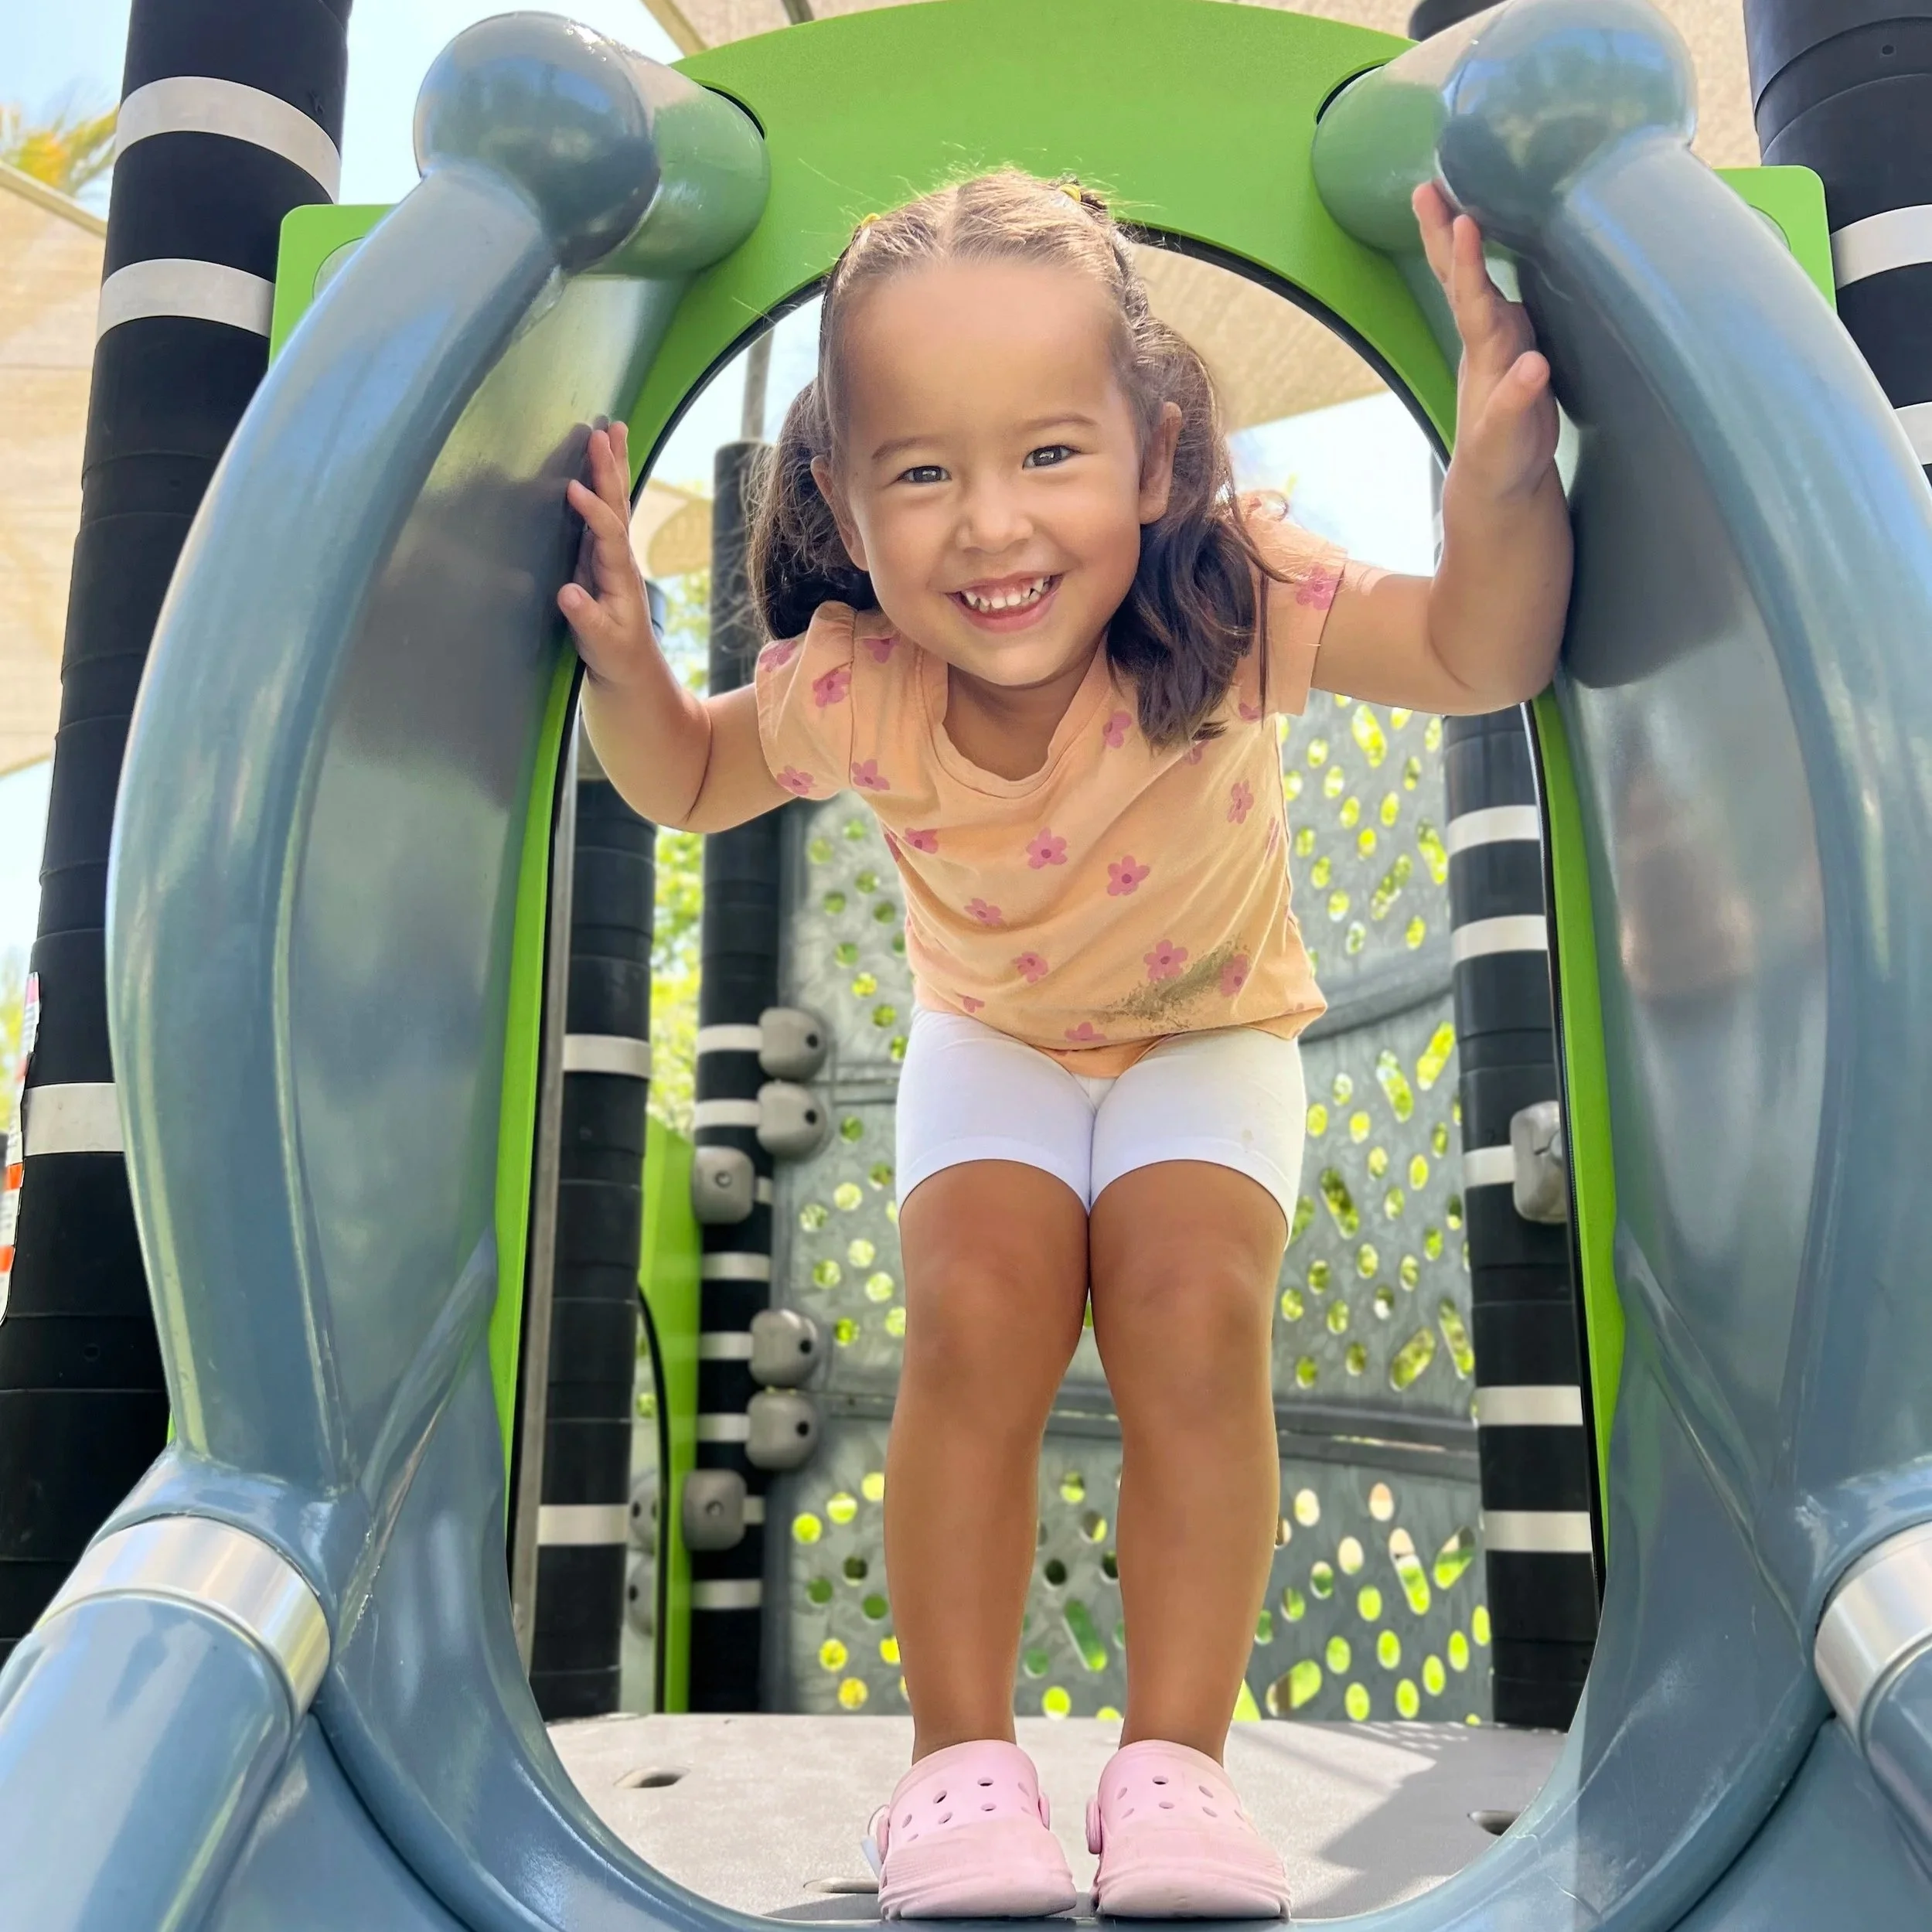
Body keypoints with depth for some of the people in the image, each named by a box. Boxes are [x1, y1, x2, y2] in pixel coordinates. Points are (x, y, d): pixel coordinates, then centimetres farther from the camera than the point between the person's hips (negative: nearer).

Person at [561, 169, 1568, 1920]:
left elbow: (1484, 659, -35)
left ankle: (1173, 1763, -7)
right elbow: (691, 785, -4)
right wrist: (624, 667, -24)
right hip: (991, 1040, 1)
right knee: (976, 1316, -22)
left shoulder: (1226, 606, -30)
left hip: (1211, 1033, 0)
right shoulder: (851, 686, -24)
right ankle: (962, 1760, -5)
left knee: (1195, 1315, -23)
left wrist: (1502, 478, -54)